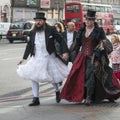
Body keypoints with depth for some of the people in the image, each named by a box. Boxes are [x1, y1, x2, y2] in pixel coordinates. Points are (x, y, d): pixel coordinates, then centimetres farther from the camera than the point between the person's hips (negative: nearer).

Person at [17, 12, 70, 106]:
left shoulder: (51, 30, -7)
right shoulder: (32, 32, 5)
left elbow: (61, 40, -6)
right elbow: (29, 46, 15)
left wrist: (65, 52, -16)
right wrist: (24, 58, 14)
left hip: (49, 58, -3)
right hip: (36, 59, 3)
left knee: (53, 77, 6)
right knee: (33, 77, -3)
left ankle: (57, 91, 38)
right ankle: (36, 99, 7)